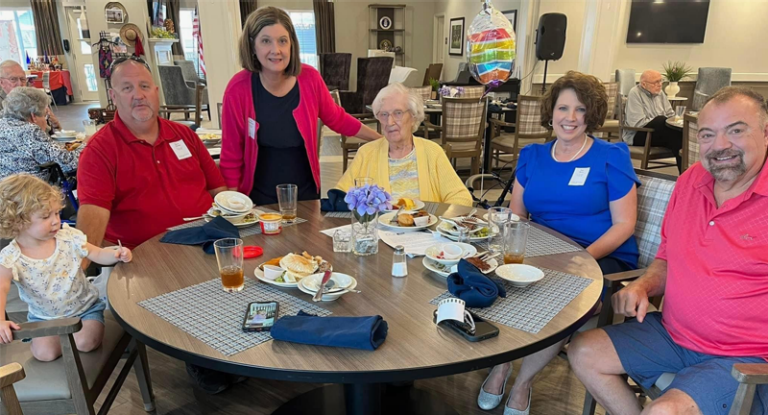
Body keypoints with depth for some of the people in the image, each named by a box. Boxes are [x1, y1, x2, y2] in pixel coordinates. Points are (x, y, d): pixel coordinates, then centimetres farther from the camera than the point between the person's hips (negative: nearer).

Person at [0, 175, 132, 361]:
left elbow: (97, 254, -3)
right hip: (45, 318, 1)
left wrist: (116, 254, -26)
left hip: (85, 307, 0)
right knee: (44, 352, -20)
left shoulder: (69, 237, -11)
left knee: (86, 342, -24)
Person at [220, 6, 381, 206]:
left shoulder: (309, 78, -9)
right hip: (260, 197, -2)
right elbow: (231, 157, -7)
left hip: (306, 192, 3)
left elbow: (337, 119, 9)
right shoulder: (238, 88, -15)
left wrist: (383, 139, 14)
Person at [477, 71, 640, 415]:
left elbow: (624, 225, -3)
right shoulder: (532, 156, 12)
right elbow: (515, 215, 13)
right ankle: (500, 363, -2)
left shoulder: (611, 157, 1)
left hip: (602, 259, -3)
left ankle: (523, 382, -6)